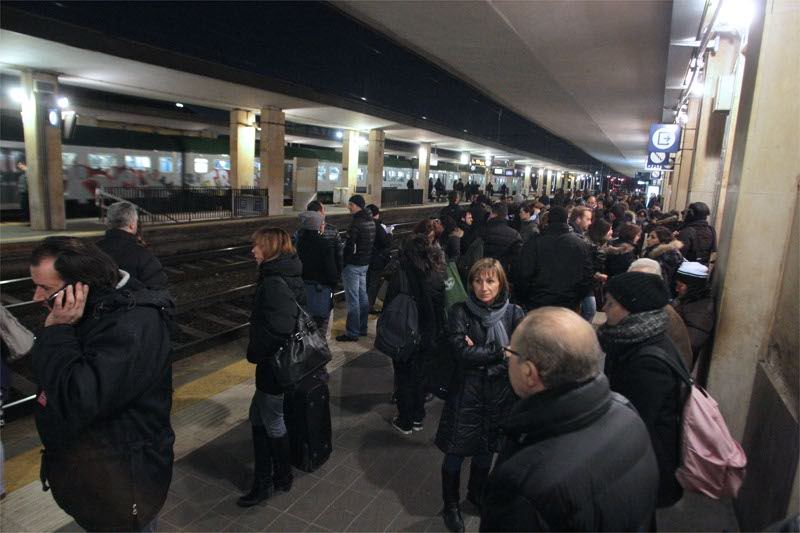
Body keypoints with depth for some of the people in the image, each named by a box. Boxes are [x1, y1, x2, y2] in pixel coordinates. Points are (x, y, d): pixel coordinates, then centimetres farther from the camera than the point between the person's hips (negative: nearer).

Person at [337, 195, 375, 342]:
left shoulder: (357, 223, -19)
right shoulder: (370, 221, 10)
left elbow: (350, 246, -20)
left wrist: (342, 264, -12)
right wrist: (366, 258, 18)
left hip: (354, 264, -9)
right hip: (365, 263, 9)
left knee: (352, 299, -3)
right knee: (362, 296, 16)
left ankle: (352, 333, 2)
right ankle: (362, 328, 26)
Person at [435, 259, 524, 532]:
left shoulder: (514, 313, -6)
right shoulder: (460, 312, -12)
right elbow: (461, 351, -21)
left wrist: (479, 354, -20)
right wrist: (500, 352, -17)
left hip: (499, 395, 3)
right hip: (465, 394, -2)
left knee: (486, 449, 22)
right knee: (456, 453, 10)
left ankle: (476, 493, 50)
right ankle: (451, 505, 36)